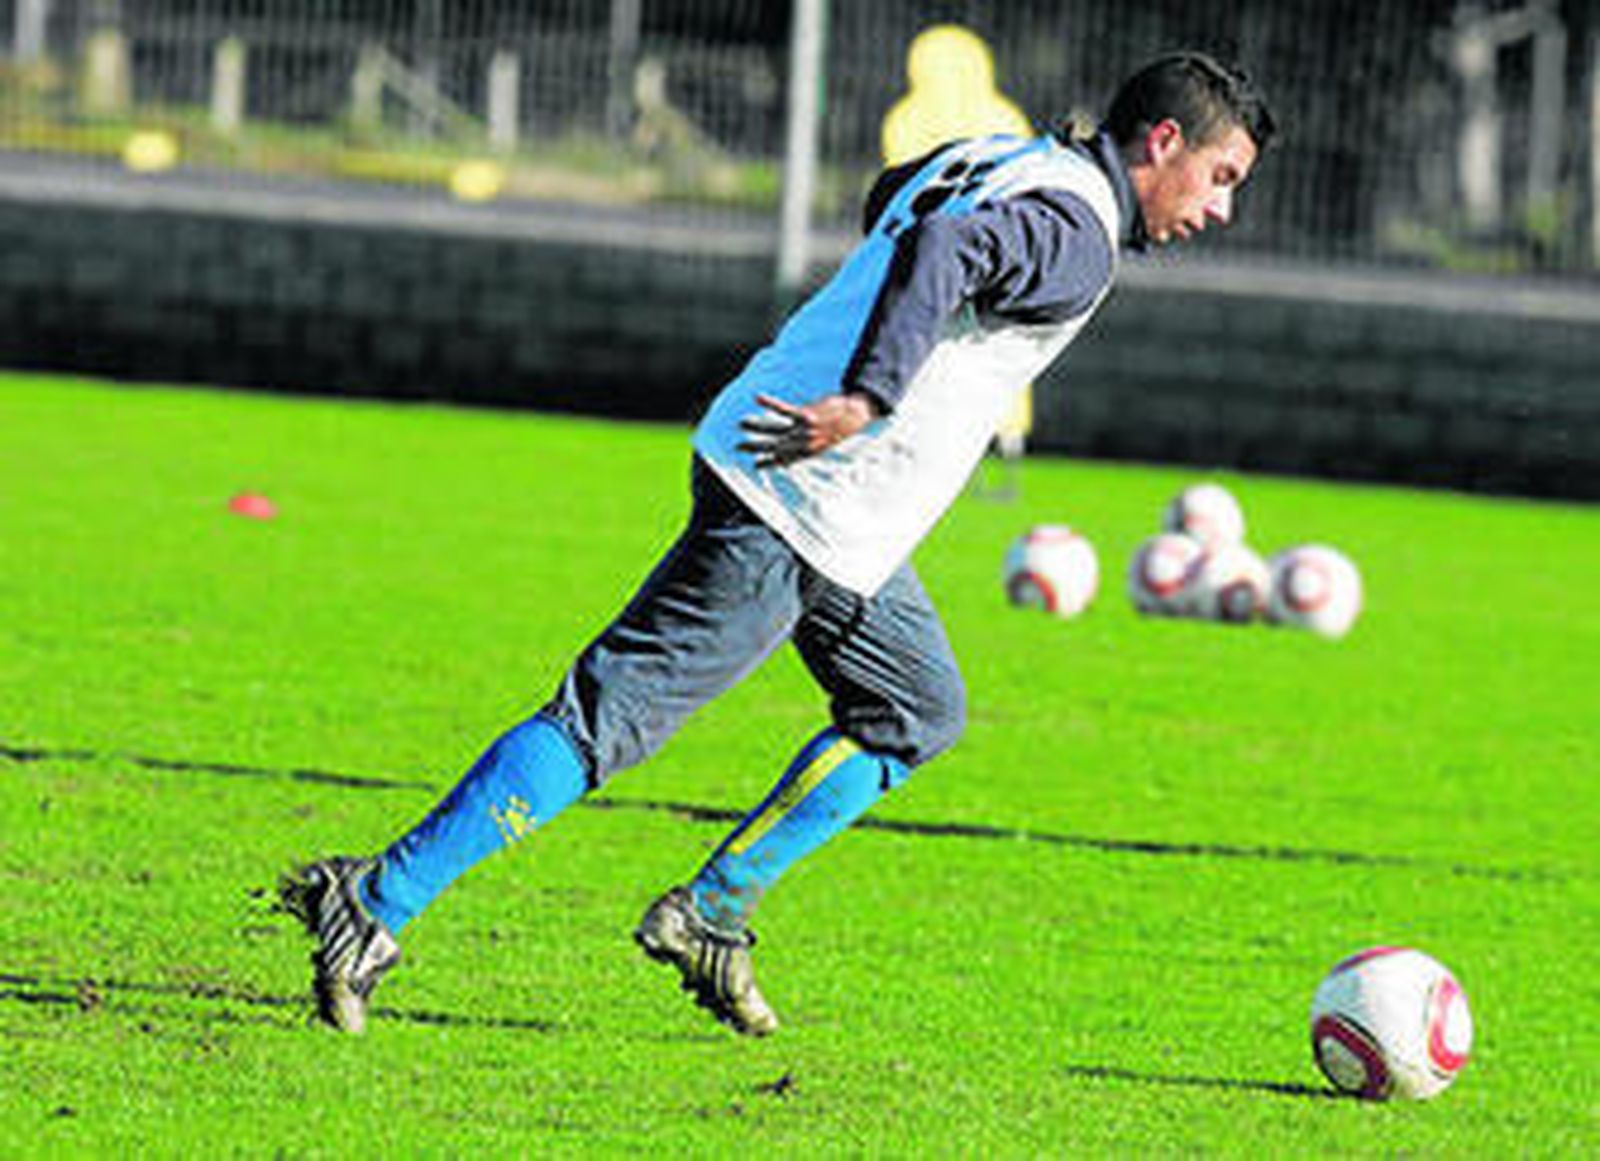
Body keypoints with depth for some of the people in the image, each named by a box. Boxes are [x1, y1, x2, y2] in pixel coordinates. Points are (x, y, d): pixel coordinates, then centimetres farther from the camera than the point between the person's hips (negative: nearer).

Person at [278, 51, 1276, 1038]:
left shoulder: (992, 159, 16)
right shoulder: (1078, 236, -12)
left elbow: (890, 198, 36)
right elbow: (941, 249, -30)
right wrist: (867, 399, -34)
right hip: (804, 514, -10)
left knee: (920, 713, 20)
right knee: (606, 721, -9)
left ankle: (711, 918, 20)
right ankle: (376, 906, -9)